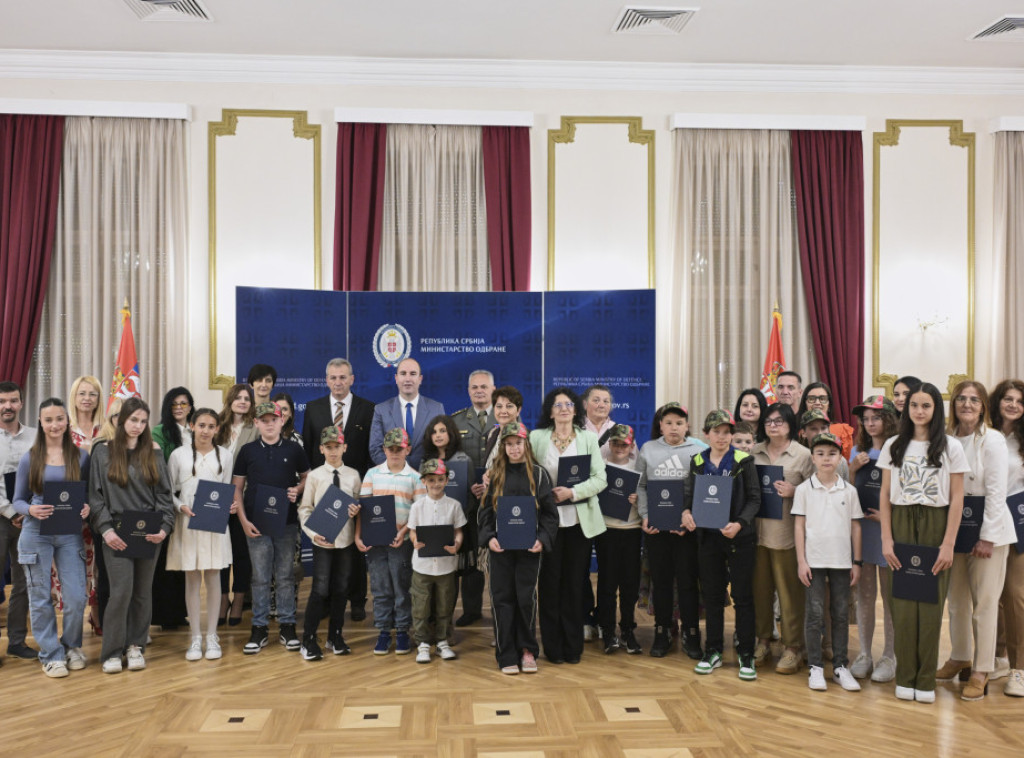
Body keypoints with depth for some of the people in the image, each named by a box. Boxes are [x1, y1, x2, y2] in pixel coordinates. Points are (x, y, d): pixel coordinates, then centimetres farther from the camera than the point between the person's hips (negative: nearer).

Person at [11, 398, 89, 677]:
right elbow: (18, 499, 5)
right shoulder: (29, 459, 0)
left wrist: (88, 508, -13)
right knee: (41, 599, 6)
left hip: (70, 535, 0)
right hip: (36, 535, 0)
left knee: (76, 598, -1)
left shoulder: (81, 457, 2)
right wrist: (31, 510, -17)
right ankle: (51, 654, 21)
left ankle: (72, 646, 24)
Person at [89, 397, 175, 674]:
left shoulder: (154, 455, 9)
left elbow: (164, 495, 6)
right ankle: (112, 651, 3)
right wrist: (106, 529, -11)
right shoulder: (103, 452, 4)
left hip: (148, 533, 2)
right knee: (121, 591, -10)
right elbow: (96, 496, 1)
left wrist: (165, 527, -8)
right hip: (117, 534, -2)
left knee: (143, 592, 7)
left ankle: (136, 646, 19)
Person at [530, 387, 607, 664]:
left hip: (579, 520, 0)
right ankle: (553, 647, 14)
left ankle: (573, 646, 17)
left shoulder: (588, 438, 6)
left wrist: (573, 492, -13)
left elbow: (600, 478, -1)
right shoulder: (536, 438, 5)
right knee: (549, 582, 2)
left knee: (574, 583, 5)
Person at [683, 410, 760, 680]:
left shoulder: (743, 461, -4)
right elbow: (690, 493, 10)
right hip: (708, 536, 3)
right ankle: (713, 652, 22)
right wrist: (686, 511, -12)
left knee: (743, 596, 3)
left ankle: (746, 655, 13)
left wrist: (739, 524, -20)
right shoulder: (697, 462, 5)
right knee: (712, 595, 11)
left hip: (739, 537, -3)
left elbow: (754, 498, -6)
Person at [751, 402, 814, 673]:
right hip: (757, 529, 4)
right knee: (759, 588, 10)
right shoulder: (754, 452, 10)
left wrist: (794, 491, -16)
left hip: (787, 531, -4)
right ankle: (762, 640, 24)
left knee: (790, 590, 1)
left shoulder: (803, 454, -1)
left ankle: (793, 648, 12)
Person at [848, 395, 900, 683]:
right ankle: (864, 654, 18)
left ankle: (889, 656, 15)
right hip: (861, 527, 4)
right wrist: (853, 468, -5)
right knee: (864, 594, 9)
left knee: (890, 594, 5)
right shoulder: (858, 450, 10)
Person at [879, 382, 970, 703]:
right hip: (901, 523, 1)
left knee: (931, 604, 1)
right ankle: (905, 678, 13)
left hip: (935, 526, -1)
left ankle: (926, 680, 13)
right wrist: (886, 539, -1)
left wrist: (948, 544, -7)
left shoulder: (951, 447, 1)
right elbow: (885, 494, 6)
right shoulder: (894, 445, 6)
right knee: (903, 603, 2)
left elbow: (956, 498, -1)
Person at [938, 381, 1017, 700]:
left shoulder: (992, 440, -9)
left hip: (988, 530, -5)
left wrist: (987, 537, -14)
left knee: (984, 604, 0)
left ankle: (981, 671, 8)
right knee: (957, 600, 13)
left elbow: (996, 492, -12)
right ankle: (960, 657, 28)